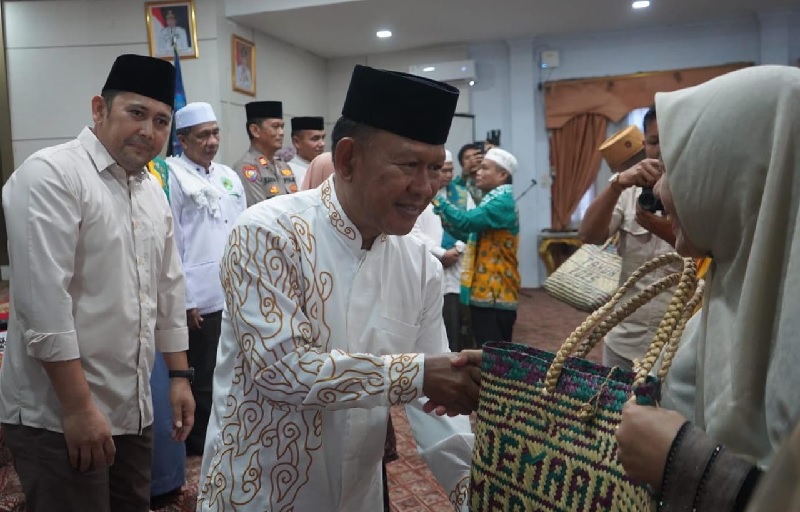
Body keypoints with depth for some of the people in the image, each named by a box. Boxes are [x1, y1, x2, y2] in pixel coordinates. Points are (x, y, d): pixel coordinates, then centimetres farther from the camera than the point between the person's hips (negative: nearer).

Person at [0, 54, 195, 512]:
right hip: (57, 414, -7)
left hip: (133, 408, 7)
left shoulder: (152, 191, 10)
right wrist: (79, 407, -20)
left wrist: (180, 376, 15)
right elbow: (44, 300, -20)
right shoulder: (51, 175, -13)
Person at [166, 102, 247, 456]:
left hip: (235, 294, 6)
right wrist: (185, 300, -12)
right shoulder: (172, 176, -7)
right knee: (200, 376, 7)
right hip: (201, 299, -6)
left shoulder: (229, 176, 12)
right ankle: (199, 442, 24)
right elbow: (170, 243, -10)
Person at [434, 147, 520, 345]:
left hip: (495, 294, -10)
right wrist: (441, 212, 9)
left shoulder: (503, 201, -14)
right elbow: (467, 234, 21)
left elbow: (466, 221, -25)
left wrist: (437, 199, -18)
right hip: (486, 291, 10)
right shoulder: (493, 199, 19)